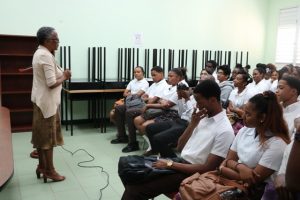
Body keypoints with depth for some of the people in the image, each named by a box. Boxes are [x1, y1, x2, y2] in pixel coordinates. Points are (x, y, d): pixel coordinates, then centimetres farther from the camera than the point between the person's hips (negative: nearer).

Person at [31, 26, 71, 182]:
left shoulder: (39, 53, 12)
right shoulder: (46, 56, -21)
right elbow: (52, 83, -25)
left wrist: (61, 74, 6)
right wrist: (65, 77, -9)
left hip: (40, 99, 10)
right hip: (47, 100, -10)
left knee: (41, 134, 15)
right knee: (48, 135, -2)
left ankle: (42, 166, 26)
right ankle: (49, 170, 9)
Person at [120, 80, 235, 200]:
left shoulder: (224, 131, -16)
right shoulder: (202, 117, 9)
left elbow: (207, 168, -18)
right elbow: (180, 147, 12)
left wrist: (170, 164, -18)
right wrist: (193, 124, -2)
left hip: (191, 173, -8)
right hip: (180, 161, 8)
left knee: (135, 188, -17)